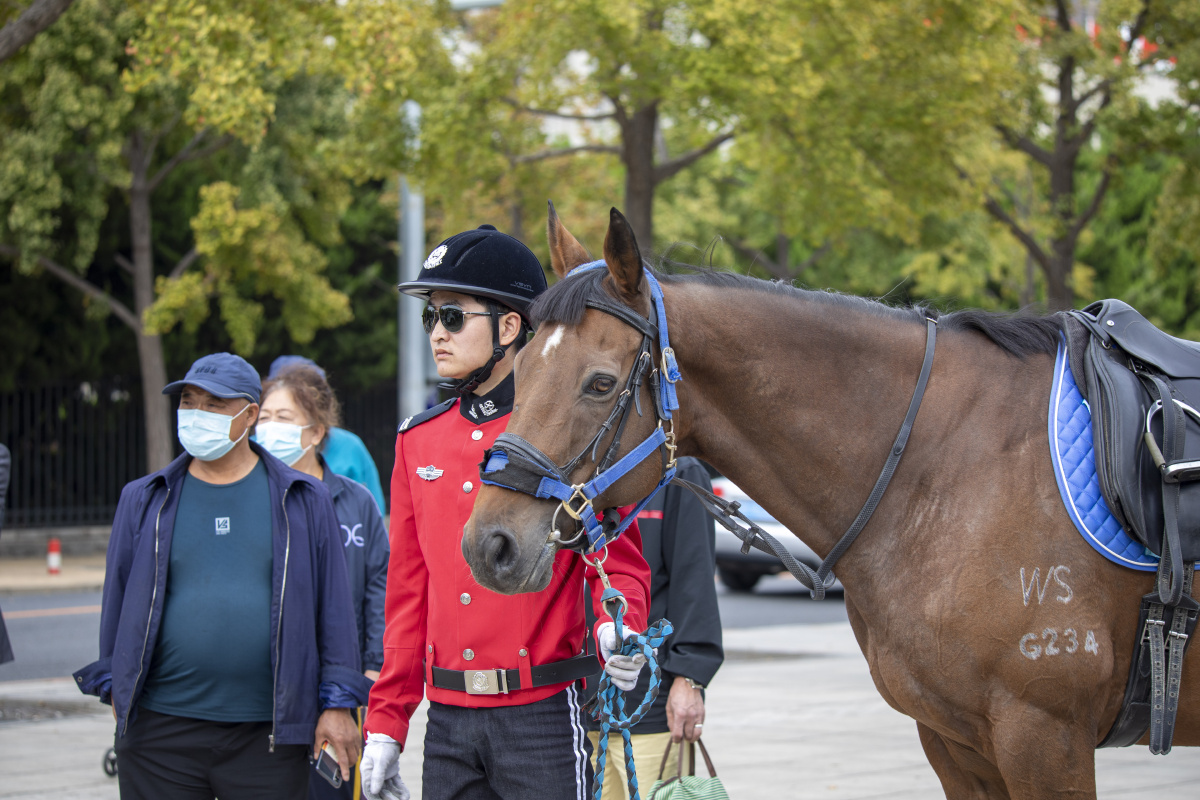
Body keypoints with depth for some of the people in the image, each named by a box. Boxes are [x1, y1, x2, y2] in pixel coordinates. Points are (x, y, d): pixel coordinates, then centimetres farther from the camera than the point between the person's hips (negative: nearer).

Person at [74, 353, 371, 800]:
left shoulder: (304, 500, 6)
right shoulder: (143, 501, 9)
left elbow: (333, 607, 5)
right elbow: (116, 602, 14)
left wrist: (337, 703, 1)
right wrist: (115, 689, 11)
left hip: (269, 734, -1)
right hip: (159, 733, 1)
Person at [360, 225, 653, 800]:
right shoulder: (418, 440, 11)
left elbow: (618, 560, -2)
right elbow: (407, 591, 14)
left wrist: (617, 628, -25)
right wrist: (385, 725, 11)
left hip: (542, 713, -5)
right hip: (447, 719, 5)